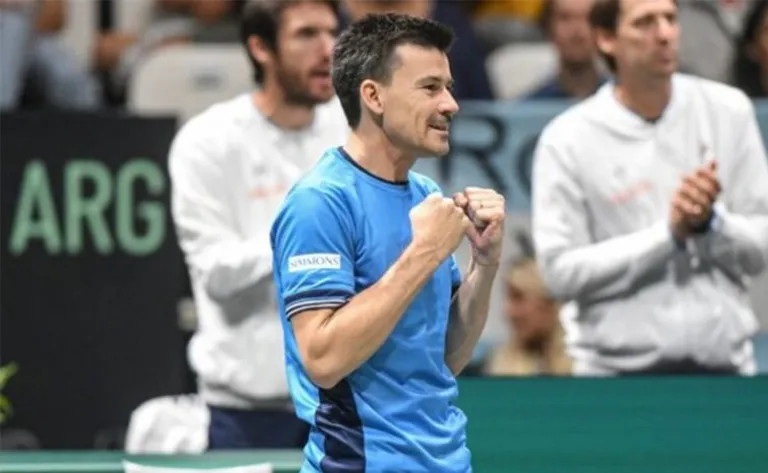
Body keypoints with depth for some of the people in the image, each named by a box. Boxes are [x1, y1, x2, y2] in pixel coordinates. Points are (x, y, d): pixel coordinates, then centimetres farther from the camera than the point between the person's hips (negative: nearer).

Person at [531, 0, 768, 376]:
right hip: (616, 371, -2)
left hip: (724, 364, 2)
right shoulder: (567, 140, -4)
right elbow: (560, 273, -11)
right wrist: (669, 232, -15)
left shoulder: (728, 111, 4)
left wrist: (711, 222, -16)